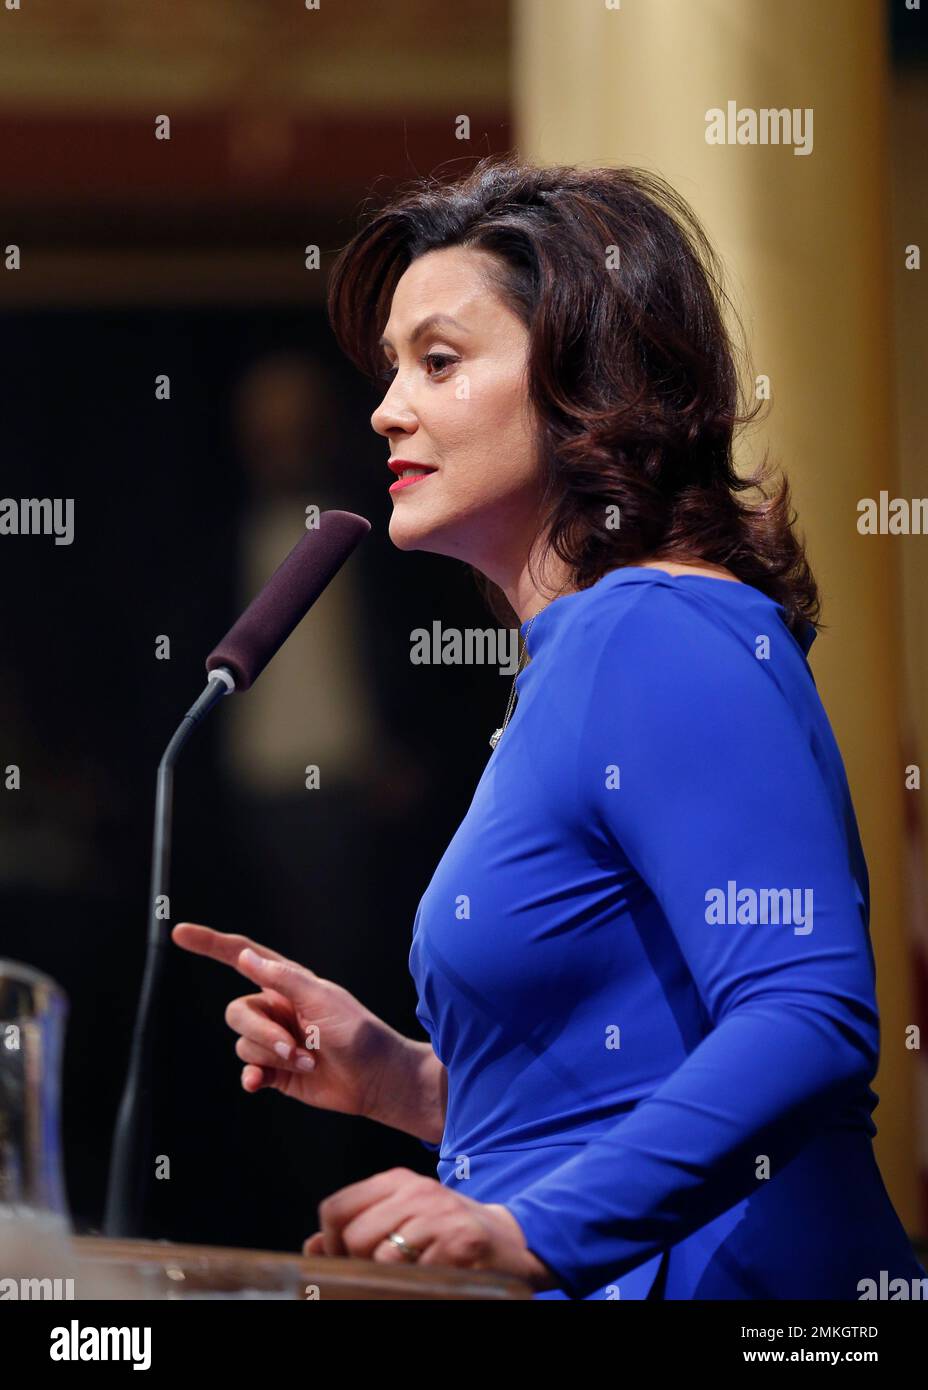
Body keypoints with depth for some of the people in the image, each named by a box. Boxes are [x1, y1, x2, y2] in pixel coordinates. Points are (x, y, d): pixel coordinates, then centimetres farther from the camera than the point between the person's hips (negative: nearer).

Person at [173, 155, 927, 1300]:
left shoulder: (662, 639, -9)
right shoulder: (572, 659, 21)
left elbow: (812, 1017, -21)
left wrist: (533, 1233, -26)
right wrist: (402, 1083, 12)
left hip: (707, 1272, -9)